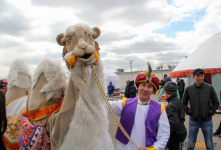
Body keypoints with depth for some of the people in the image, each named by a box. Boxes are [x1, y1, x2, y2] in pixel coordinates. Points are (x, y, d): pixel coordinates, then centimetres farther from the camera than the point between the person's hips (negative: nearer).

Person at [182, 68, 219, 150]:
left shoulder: (209, 88, -6)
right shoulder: (188, 89, -5)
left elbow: (216, 103, 4)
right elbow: (184, 103, 6)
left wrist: (211, 112, -7)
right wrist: (188, 112, -5)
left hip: (207, 121, 0)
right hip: (193, 121, 0)